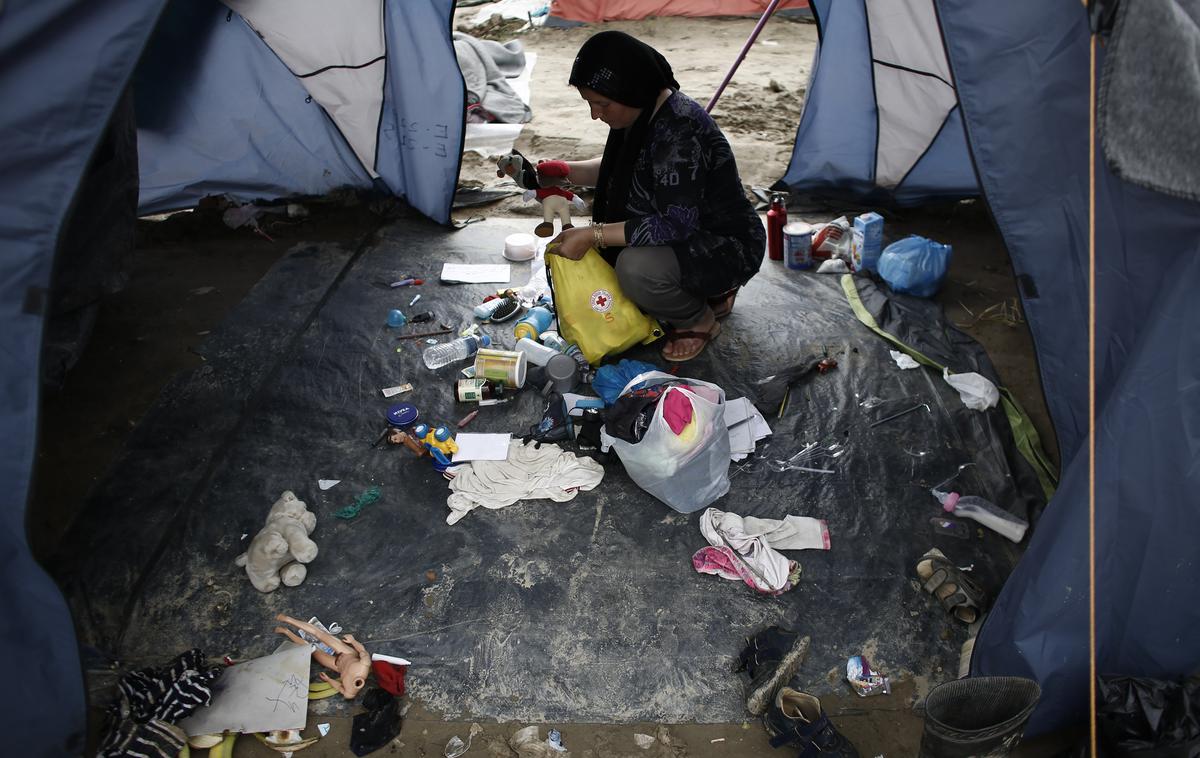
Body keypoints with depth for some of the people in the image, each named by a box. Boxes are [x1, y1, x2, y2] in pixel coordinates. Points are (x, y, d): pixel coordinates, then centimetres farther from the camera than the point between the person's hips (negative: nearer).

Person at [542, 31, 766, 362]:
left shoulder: (679, 130, -30)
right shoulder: (644, 113, -2)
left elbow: (675, 226, -32)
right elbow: (616, 170, 17)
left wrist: (592, 235, -32)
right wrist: (566, 170, 0)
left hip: (729, 248, -10)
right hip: (688, 237, 10)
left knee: (636, 267, -34)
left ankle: (700, 321, -2)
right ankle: (707, 291, 16)